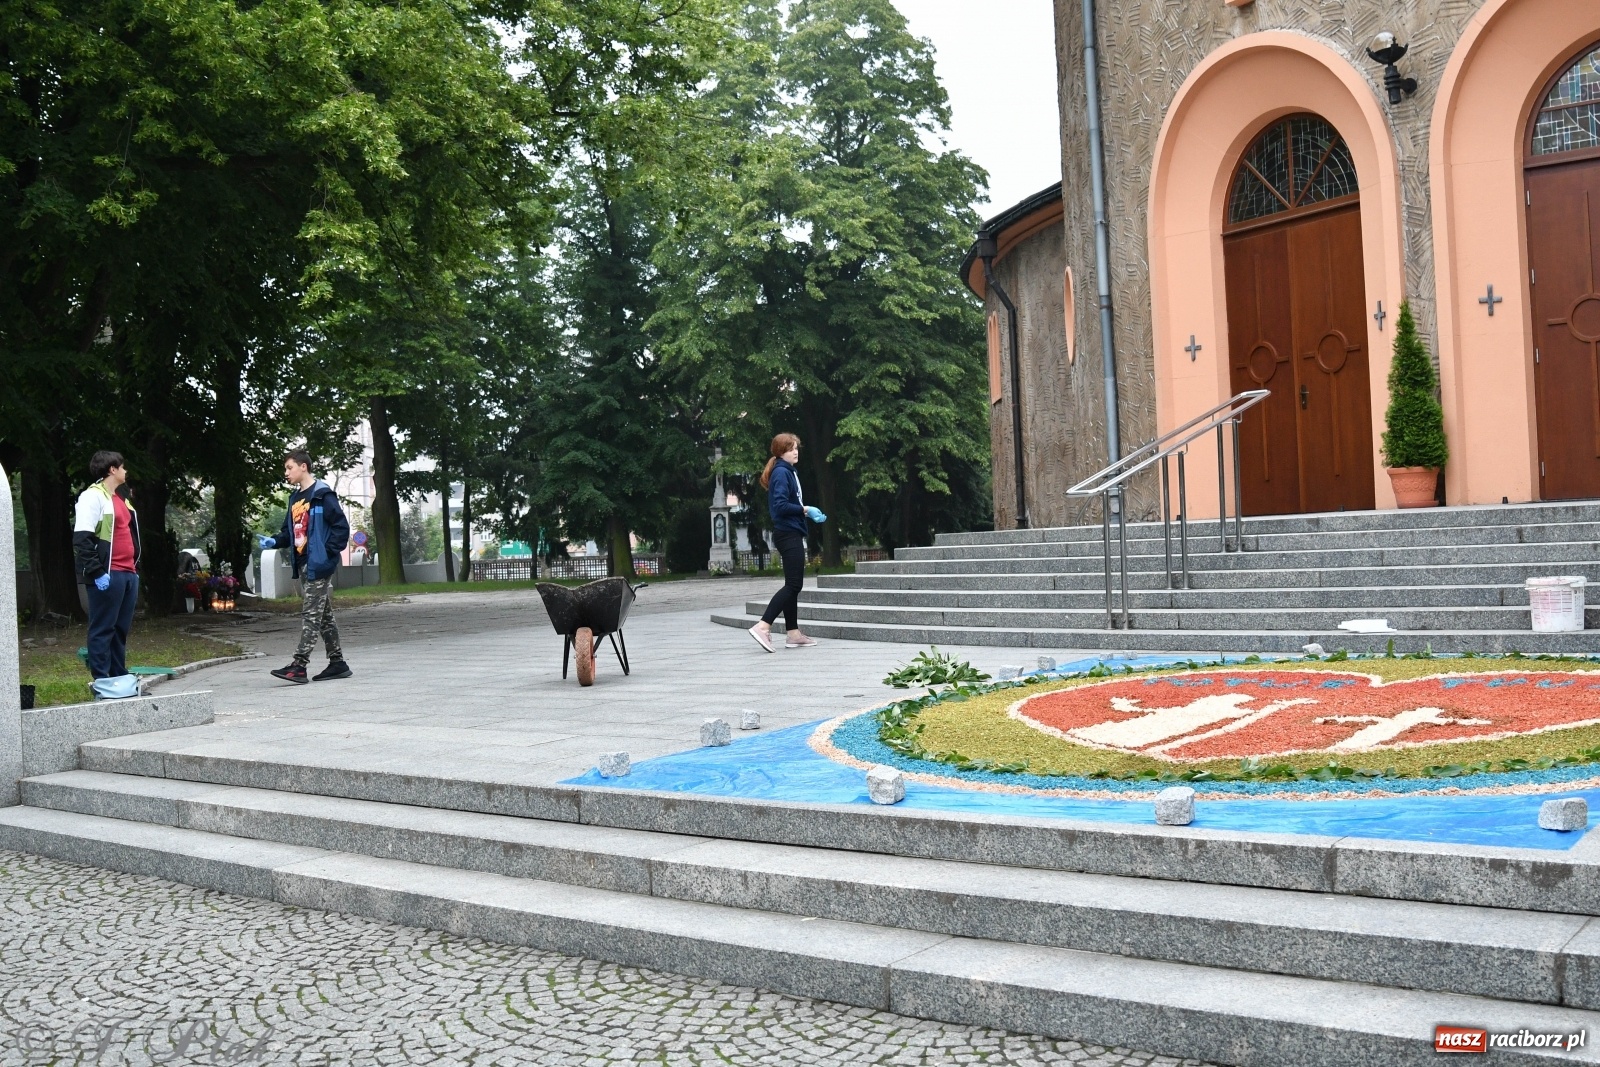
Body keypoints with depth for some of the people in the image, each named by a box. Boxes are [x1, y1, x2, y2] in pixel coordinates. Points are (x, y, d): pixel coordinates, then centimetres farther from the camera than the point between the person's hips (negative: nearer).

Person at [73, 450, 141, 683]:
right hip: (108, 576, -9)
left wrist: (135, 568, 20)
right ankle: (102, 682, -2)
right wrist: (96, 572, -19)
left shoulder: (120, 498, 21)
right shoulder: (93, 496, -7)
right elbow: (82, 539, -15)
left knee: (121, 629, 11)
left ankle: (119, 678, 16)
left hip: (128, 574, 9)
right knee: (103, 629, -4)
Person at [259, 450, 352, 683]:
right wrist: (273, 541, 2)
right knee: (323, 615, 12)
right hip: (303, 565, 9)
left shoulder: (322, 495, -10)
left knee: (311, 615, -9)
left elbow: (342, 527, -14)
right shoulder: (295, 499, 16)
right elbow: (290, 532, 20)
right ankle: (337, 663, 17)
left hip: (319, 565, -9)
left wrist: (328, 553, -17)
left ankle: (299, 665, -10)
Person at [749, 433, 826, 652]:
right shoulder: (781, 473, -13)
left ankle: (793, 634, 15)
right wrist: (805, 510, -15)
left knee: (793, 585, 11)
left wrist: (809, 513, 4)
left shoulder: (789, 472, 17)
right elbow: (780, 505, -22)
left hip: (791, 534, 10)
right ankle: (762, 626, -16)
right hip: (788, 534, -10)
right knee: (793, 584, -12)